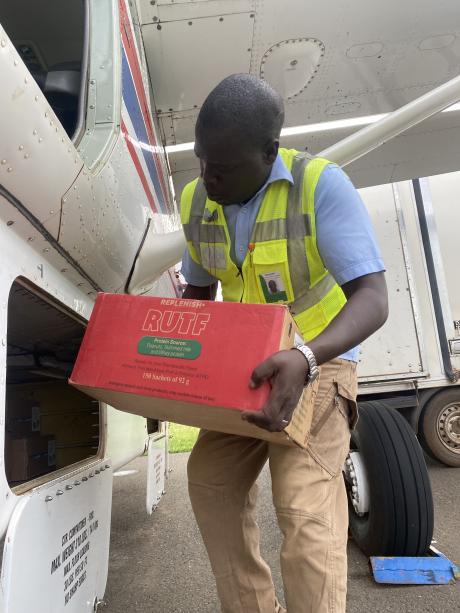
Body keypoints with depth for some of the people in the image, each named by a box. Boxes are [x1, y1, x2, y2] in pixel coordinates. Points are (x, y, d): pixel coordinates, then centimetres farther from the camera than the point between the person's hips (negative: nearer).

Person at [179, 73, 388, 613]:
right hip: (242, 368, 6)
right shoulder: (196, 201, -3)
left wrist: (306, 358, -42)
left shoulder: (320, 184, -20)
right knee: (211, 479, 2)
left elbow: (372, 299, -25)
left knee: (305, 505, -19)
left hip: (319, 361, -5)